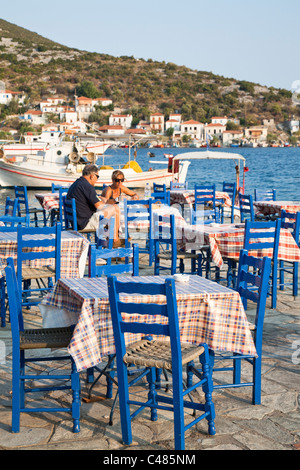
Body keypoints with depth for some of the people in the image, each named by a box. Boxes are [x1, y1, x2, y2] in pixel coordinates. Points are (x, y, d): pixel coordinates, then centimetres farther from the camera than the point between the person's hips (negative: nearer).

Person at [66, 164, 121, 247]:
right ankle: (116, 240, 11)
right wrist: (104, 201, 5)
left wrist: (100, 199, 15)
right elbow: (99, 206, -17)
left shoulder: (74, 184, 13)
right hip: (86, 223, -10)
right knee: (115, 209, -1)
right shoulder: (87, 186, -18)